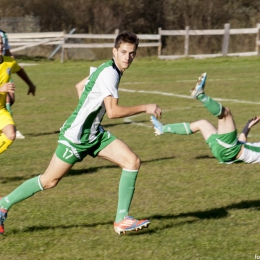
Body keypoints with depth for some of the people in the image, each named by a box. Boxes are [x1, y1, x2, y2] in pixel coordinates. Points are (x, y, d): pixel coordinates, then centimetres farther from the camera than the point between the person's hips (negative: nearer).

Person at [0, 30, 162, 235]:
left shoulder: (108, 69, 7)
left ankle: (122, 219, -4)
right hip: (75, 135, -9)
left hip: (94, 133, 9)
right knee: (49, 181, -1)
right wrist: (145, 108, -24)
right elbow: (113, 111, -30)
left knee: (133, 162, -6)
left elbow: (80, 85, 22)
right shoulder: (109, 73, -22)